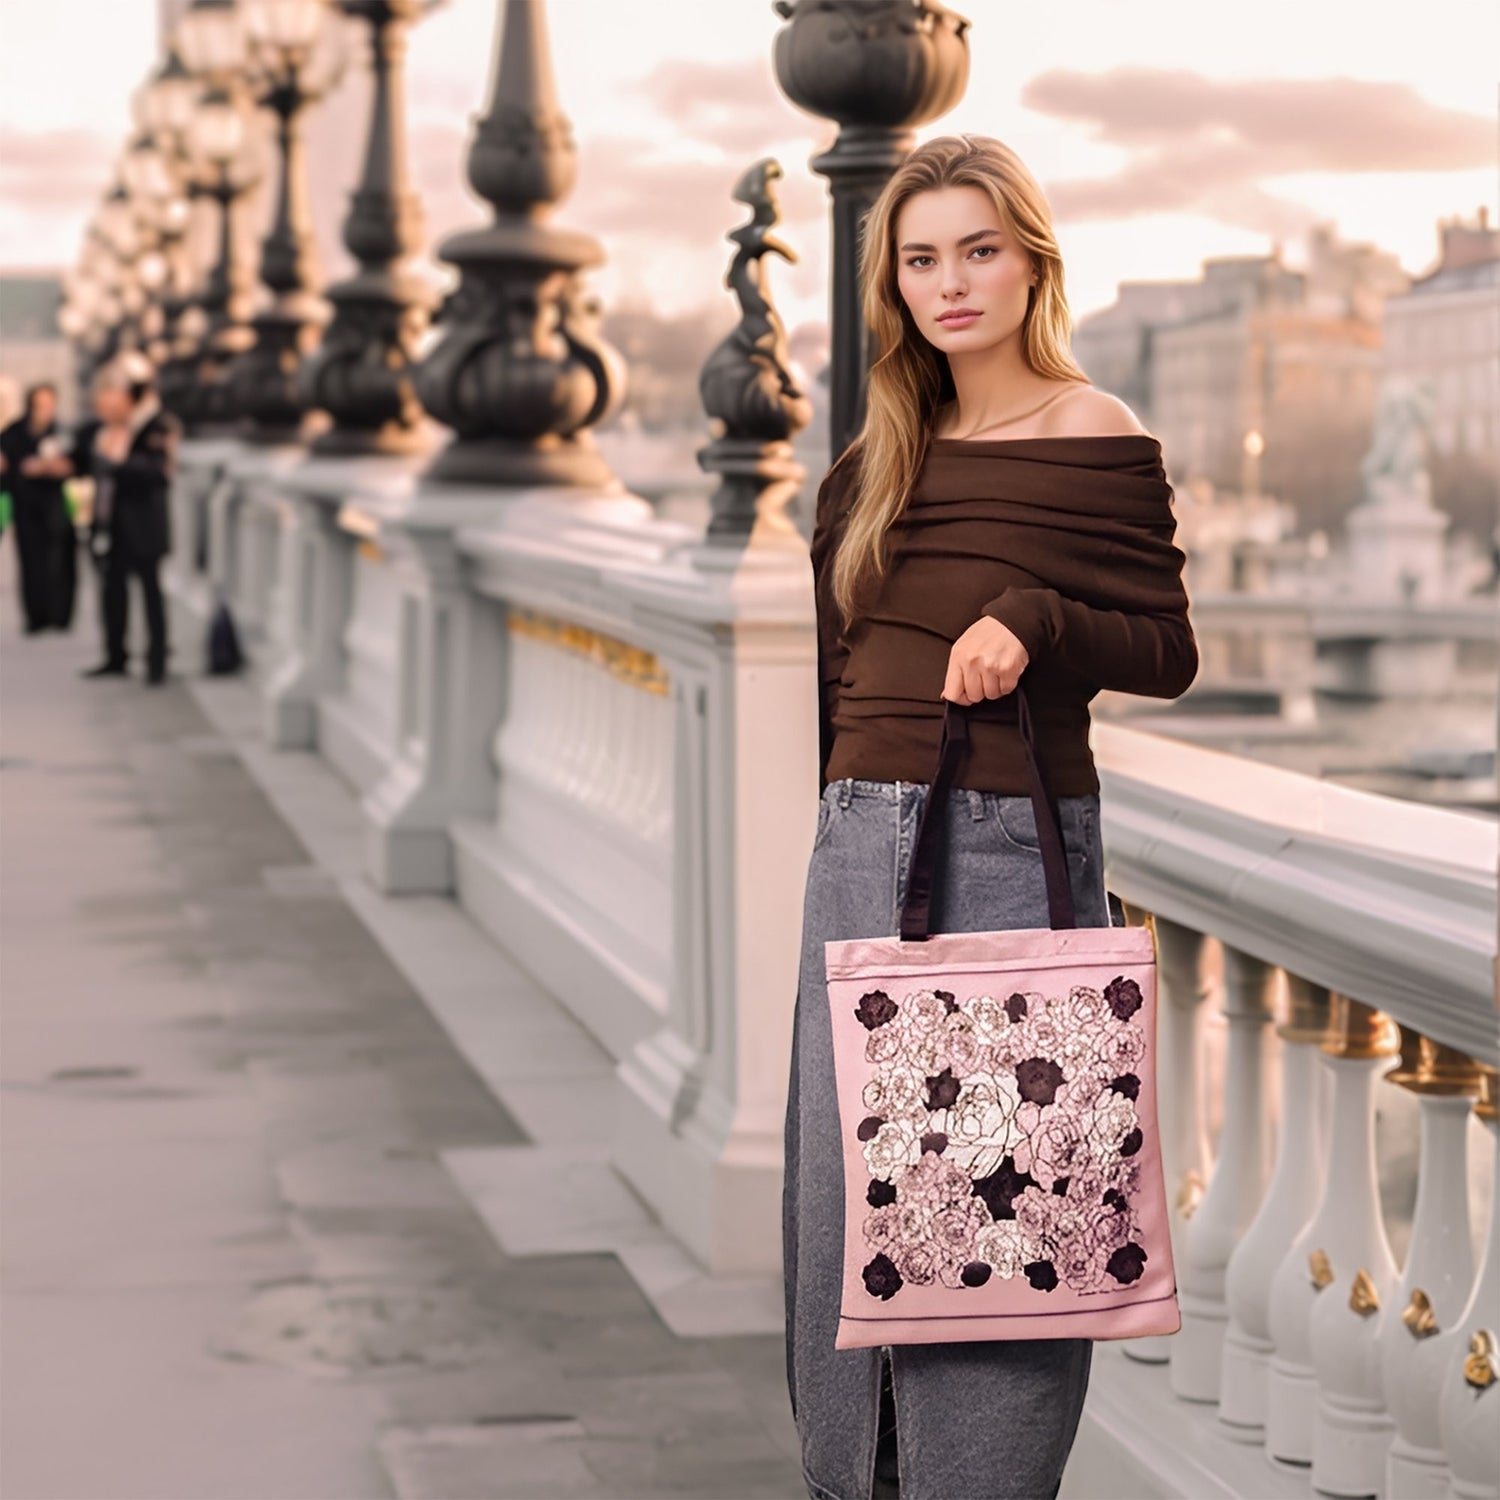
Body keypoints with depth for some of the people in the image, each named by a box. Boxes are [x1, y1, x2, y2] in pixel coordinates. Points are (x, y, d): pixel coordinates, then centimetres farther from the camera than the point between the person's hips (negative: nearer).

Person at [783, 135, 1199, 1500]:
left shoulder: (1097, 439, -5)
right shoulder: (883, 454, 13)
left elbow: (1168, 654, -5)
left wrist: (1032, 619, -21)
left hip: (1012, 840, -6)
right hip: (860, 838, 6)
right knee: (849, 1174, 9)